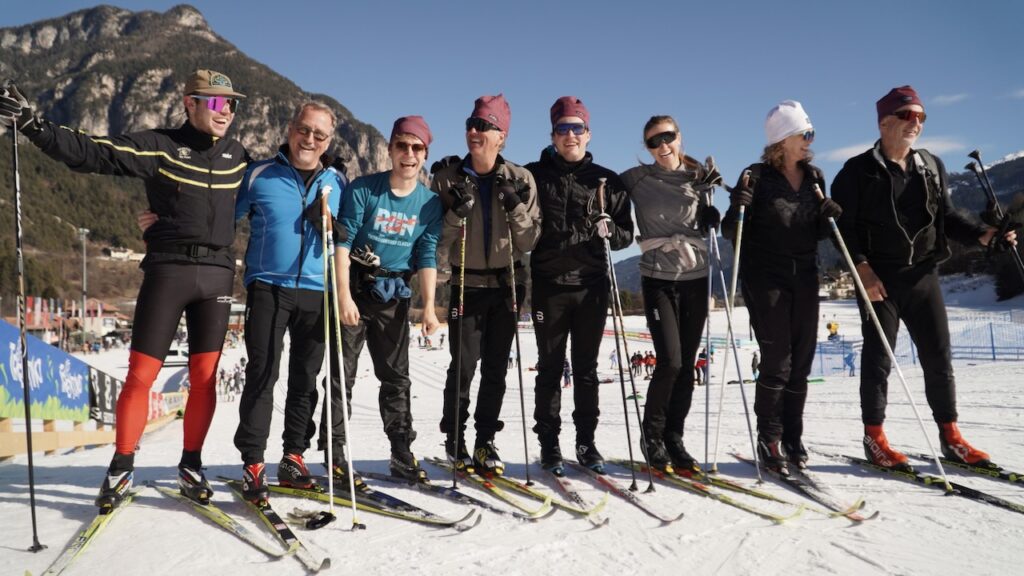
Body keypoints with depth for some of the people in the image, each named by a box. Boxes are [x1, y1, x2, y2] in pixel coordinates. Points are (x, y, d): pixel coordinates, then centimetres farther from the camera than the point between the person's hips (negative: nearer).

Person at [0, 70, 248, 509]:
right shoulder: (159, 146, -2)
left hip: (217, 275, 3)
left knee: (204, 378, 6)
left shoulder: (238, 158, 10)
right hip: (167, 270, -3)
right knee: (140, 374, 0)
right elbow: (89, 152, -9)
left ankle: (191, 466, 20)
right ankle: (121, 469, 15)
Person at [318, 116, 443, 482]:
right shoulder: (362, 189, -8)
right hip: (354, 287, -3)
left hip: (395, 295, 3)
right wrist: (344, 296, -18)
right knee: (342, 372, -1)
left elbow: (427, 256, 1)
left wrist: (429, 307, -8)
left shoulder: (430, 203, 1)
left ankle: (402, 454, 15)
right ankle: (334, 453, 7)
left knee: (396, 376, 7)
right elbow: (342, 242, -10)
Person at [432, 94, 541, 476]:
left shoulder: (519, 180, -1)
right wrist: (456, 214, -18)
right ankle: (455, 438, 16)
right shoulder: (448, 176, -2)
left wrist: (517, 209, -16)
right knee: (464, 365, -4)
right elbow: (436, 241, -1)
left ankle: (485, 441, 19)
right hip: (467, 284, -1)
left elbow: (530, 242, -1)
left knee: (496, 367, 6)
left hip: (506, 283, 1)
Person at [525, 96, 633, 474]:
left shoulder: (607, 181, 8)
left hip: (592, 286, 2)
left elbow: (626, 234, 10)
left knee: (586, 368, 9)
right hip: (549, 285, -1)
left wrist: (610, 231, -12)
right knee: (550, 367, 4)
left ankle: (586, 442, 19)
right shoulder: (535, 175, 4)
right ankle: (549, 444, 13)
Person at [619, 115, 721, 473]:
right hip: (659, 279, -3)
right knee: (670, 361, -12)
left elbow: (707, 226, 15)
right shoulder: (638, 179, -1)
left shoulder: (699, 178, 7)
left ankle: (674, 439, 18)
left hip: (695, 279, 3)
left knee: (687, 364, 5)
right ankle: (653, 436, 9)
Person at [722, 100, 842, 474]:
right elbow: (731, 233, -7)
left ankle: (792, 438, 17)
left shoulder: (814, 177, 10)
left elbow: (816, 233, 15)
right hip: (765, 276, -5)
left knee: (801, 362, 6)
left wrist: (828, 218, -6)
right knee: (777, 361, -6)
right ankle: (769, 440, 7)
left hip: (804, 275, 6)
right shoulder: (758, 177, -7)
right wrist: (737, 207, -27)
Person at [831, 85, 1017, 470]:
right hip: (878, 278, -5)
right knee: (879, 358, 0)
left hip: (923, 275, 5)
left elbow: (947, 217, 15)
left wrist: (982, 235, -2)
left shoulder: (932, 166, 13)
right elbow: (843, 225, -7)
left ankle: (950, 436, 17)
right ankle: (874, 438, 10)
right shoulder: (859, 171, -3)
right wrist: (861, 266, -17)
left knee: (938, 356, 7)